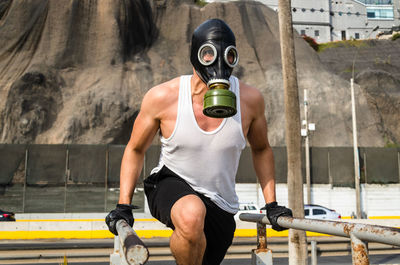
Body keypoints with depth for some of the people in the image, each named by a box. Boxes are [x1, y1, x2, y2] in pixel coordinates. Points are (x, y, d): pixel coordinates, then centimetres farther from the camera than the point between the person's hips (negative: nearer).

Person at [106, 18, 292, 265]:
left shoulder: (250, 99, -12)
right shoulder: (163, 97, -16)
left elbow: (261, 150, 7)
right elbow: (135, 150, -1)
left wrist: (271, 205, 5)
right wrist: (124, 206, -9)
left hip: (220, 207, 3)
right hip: (170, 186, -3)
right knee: (192, 215, -37)